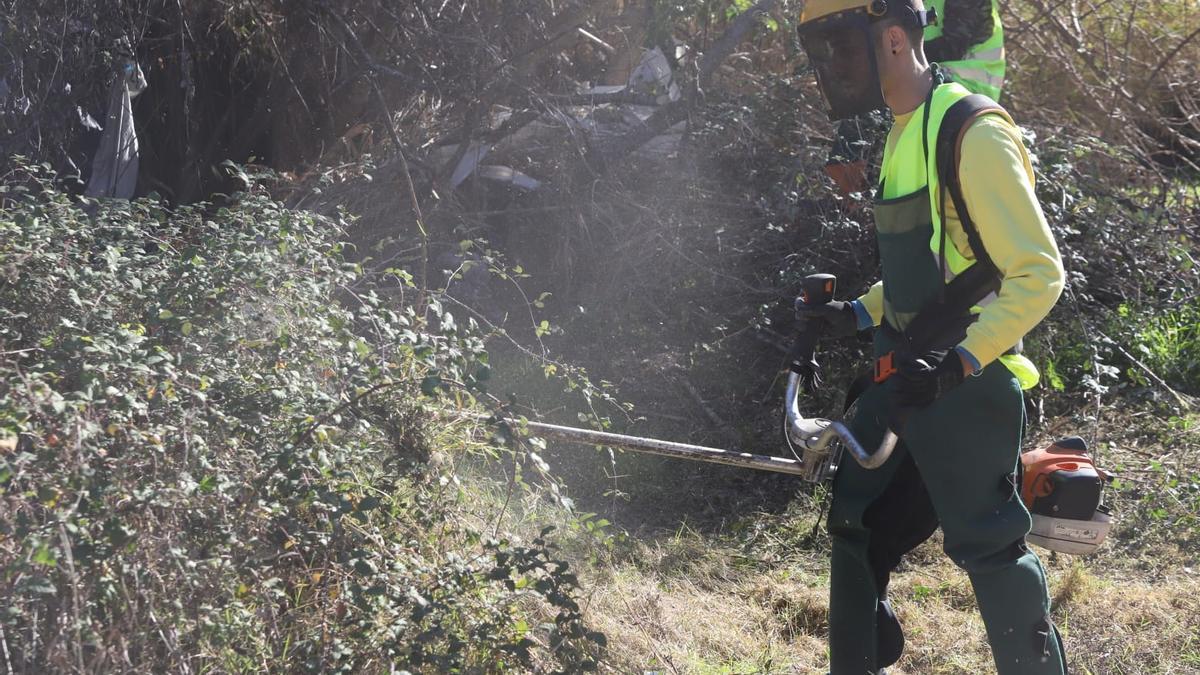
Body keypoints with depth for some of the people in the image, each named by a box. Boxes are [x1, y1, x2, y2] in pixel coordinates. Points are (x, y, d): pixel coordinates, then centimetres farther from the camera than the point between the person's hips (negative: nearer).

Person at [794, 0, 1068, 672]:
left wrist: (961, 362, -27)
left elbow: (1039, 274, -20)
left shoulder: (973, 132, -18)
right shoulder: (904, 133, 12)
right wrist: (859, 313, 13)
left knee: (990, 543, -2)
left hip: (966, 385, -9)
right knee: (856, 525, 14)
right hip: (905, 377, 9)